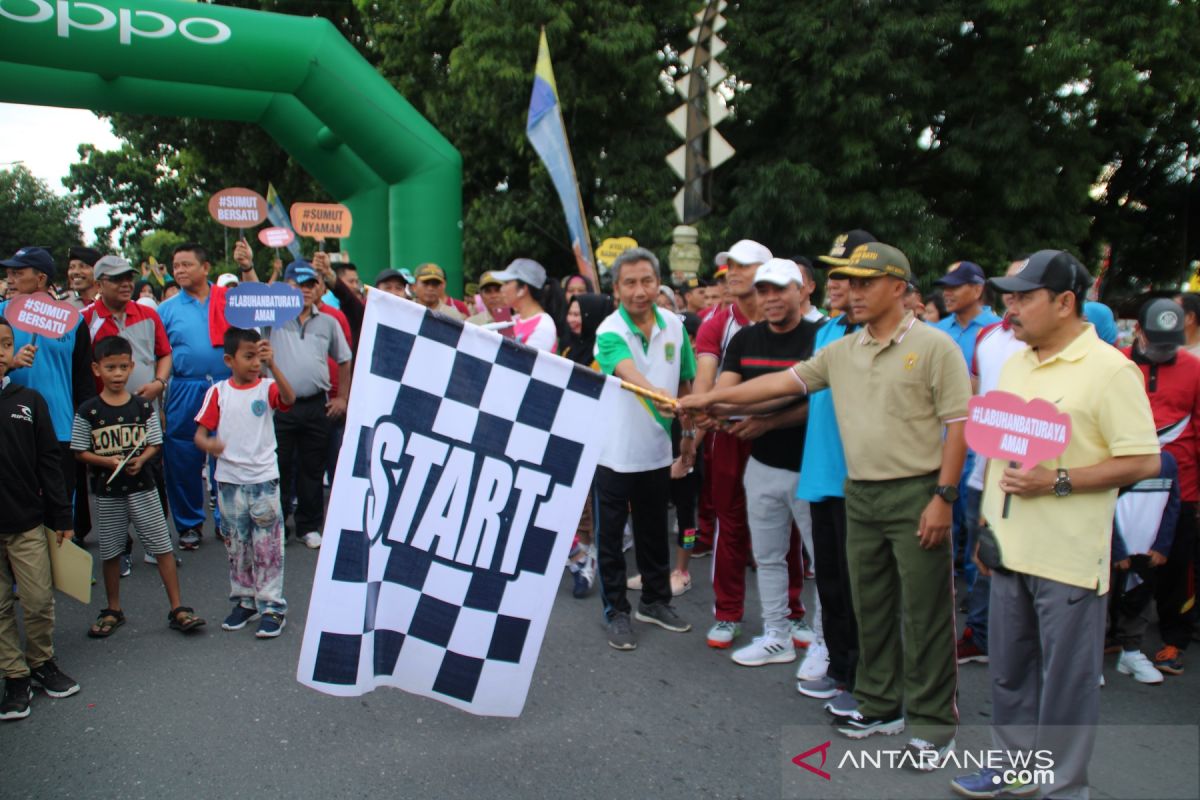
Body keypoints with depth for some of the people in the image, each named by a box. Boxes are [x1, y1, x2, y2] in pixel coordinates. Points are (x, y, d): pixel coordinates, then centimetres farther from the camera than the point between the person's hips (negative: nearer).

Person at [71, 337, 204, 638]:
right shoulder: (88, 411, -4)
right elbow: (81, 451, -2)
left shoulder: (143, 407, -1)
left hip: (142, 487, 0)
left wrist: (140, 460, -17)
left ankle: (177, 608, 6)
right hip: (107, 490, 0)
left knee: (162, 546, -1)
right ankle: (113, 610, 29)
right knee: (110, 551, 12)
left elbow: (154, 444, 2)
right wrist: (108, 461, -18)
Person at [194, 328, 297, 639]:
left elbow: (289, 399, -27)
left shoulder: (267, 388, -5)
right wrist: (209, 445, -23)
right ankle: (244, 601, 28)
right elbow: (200, 433, -1)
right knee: (236, 546, 14)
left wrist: (272, 366, -37)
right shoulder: (218, 392, 0)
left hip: (264, 479, -3)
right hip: (229, 480, 3)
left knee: (268, 546, 1)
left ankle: (272, 606, 9)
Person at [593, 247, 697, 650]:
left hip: (657, 451, 5)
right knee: (611, 535, 6)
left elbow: (684, 381, 10)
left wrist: (689, 431, 12)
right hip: (614, 453, -5)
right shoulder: (610, 333, -17)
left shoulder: (674, 325, 0)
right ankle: (616, 612, 21)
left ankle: (655, 601, 36)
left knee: (654, 532, 18)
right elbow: (630, 373, -38)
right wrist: (659, 397, -56)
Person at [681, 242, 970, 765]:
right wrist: (712, 398, 7)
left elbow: (957, 426, -9)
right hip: (861, 495, 6)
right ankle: (881, 705, 31)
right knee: (871, 609, 15)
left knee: (924, 614, 2)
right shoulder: (841, 352, 10)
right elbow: (783, 382, 11)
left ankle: (932, 722, 16)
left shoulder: (934, 347, -7)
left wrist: (942, 497, -14)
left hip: (916, 493, -6)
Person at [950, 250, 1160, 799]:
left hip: (1069, 556, -7)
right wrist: (987, 522, 16)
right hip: (1010, 547, 7)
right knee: (1008, 668, 18)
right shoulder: (1014, 365, 10)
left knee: (1067, 679, 7)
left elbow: (1144, 462, -15)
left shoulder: (1109, 369, -12)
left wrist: (1057, 481, -21)